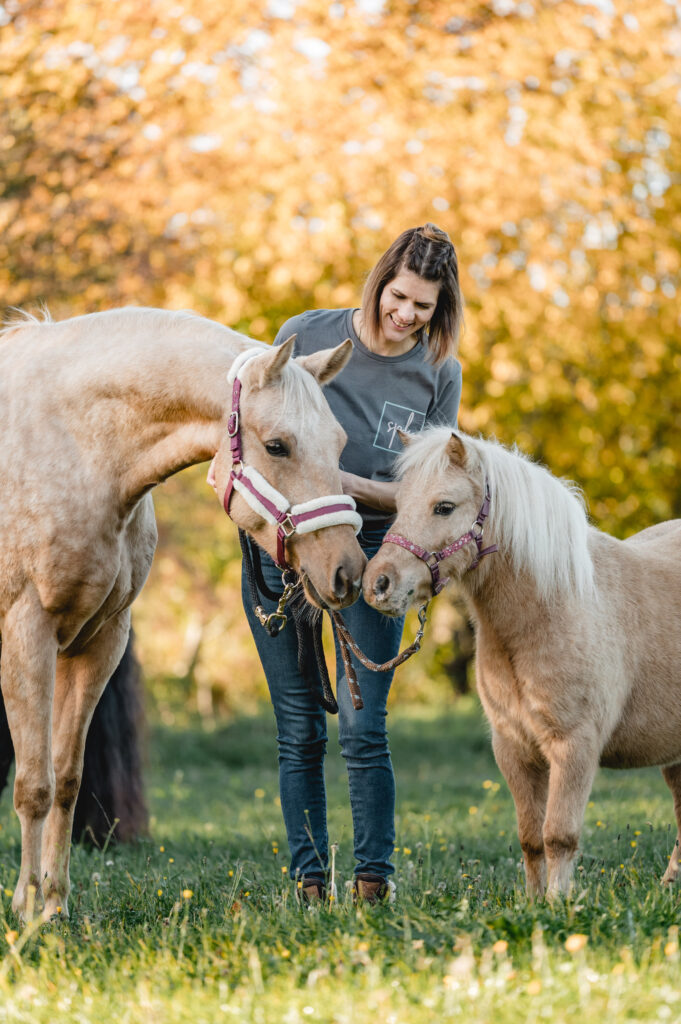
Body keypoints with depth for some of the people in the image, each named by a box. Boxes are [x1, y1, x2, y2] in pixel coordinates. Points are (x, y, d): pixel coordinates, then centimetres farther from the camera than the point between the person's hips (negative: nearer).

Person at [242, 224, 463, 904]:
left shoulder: (439, 374, -4)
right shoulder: (306, 335, -4)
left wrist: (355, 485, -22)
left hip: (371, 552, 0)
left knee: (362, 729, -6)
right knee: (300, 730, 3)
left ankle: (374, 875, 4)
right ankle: (308, 877, 10)